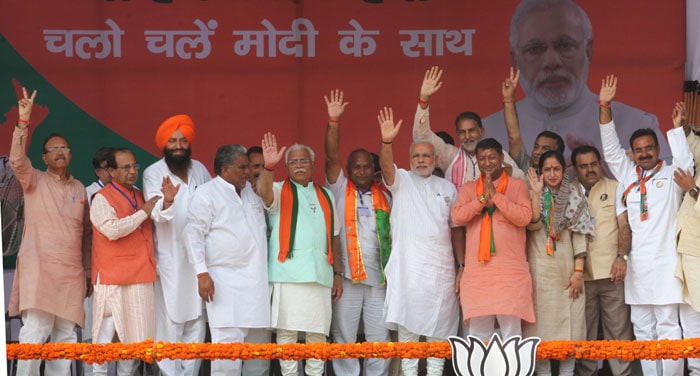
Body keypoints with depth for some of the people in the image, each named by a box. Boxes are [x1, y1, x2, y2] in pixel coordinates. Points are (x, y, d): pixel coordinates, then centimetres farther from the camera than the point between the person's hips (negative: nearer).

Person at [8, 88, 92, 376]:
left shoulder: (79, 189, 16)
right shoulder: (34, 182, 4)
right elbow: (17, 161, -16)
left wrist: (89, 271, 15)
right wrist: (23, 121, -26)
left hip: (71, 274, 5)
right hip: (39, 270, -5)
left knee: (66, 336, 6)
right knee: (34, 333, -15)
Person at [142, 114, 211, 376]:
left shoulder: (199, 169, 8)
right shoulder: (154, 173, -6)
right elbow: (157, 215, -19)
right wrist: (166, 202, -41)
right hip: (170, 259, -5)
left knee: (197, 321, 8)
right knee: (170, 322, -8)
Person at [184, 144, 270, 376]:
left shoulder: (250, 190, 19)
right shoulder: (206, 194, -4)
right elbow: (194, 233, -10)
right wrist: (202, 273, -17)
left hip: (255, 281, 7)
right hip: (226, 280, -7)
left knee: (250, 341, 7)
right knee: (228, 340, -13)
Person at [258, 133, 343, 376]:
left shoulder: (325, 196, 18)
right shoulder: (280, 191, 7)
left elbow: (333, 238, 18)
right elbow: (264, 192, -18)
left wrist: (338, 273, 13)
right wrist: (269, 167, -36)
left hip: (319, 274, 4)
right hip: (288, 273, -3)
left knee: (318, 333, 4)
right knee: (286, 331, -3)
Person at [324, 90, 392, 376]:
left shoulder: (384, 197, 11)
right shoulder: (340, 191, 6)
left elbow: (393, 232, 10)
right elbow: (332, 157, -6)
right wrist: (334, 121, -15)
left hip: (379, 277, 2)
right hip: (347, 276, -2)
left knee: (379, 339, 4)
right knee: (344, 337, 3)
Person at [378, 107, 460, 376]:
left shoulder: (448, 188, 14)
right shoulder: (401, 181, 6)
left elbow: (456, 230, 14)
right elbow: (386, 167, -17)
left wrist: (462, 267, 7)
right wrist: (387, 142, -36)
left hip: (441, 267, 3)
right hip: (408, 266, -3)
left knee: (439, 326, 4)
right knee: (407, 324, -4)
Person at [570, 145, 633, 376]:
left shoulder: (614, 188, 9)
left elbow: (624, 225, 3)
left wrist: (621, 256, -11)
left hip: (611, 271, -1)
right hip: (582, 273, 1)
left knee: (618, 329, -2)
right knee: (584, 332, 2)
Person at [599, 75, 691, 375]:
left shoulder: (671, 175, 4)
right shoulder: (628, 177, 15)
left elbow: (685, 160, -15)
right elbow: (611, 149, 11)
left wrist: (676, 128, -22)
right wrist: (605, 107, 2)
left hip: (664, 263, -5)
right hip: (637, 265, 5)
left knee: (668, 327, -7)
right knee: (642, 328, 6)